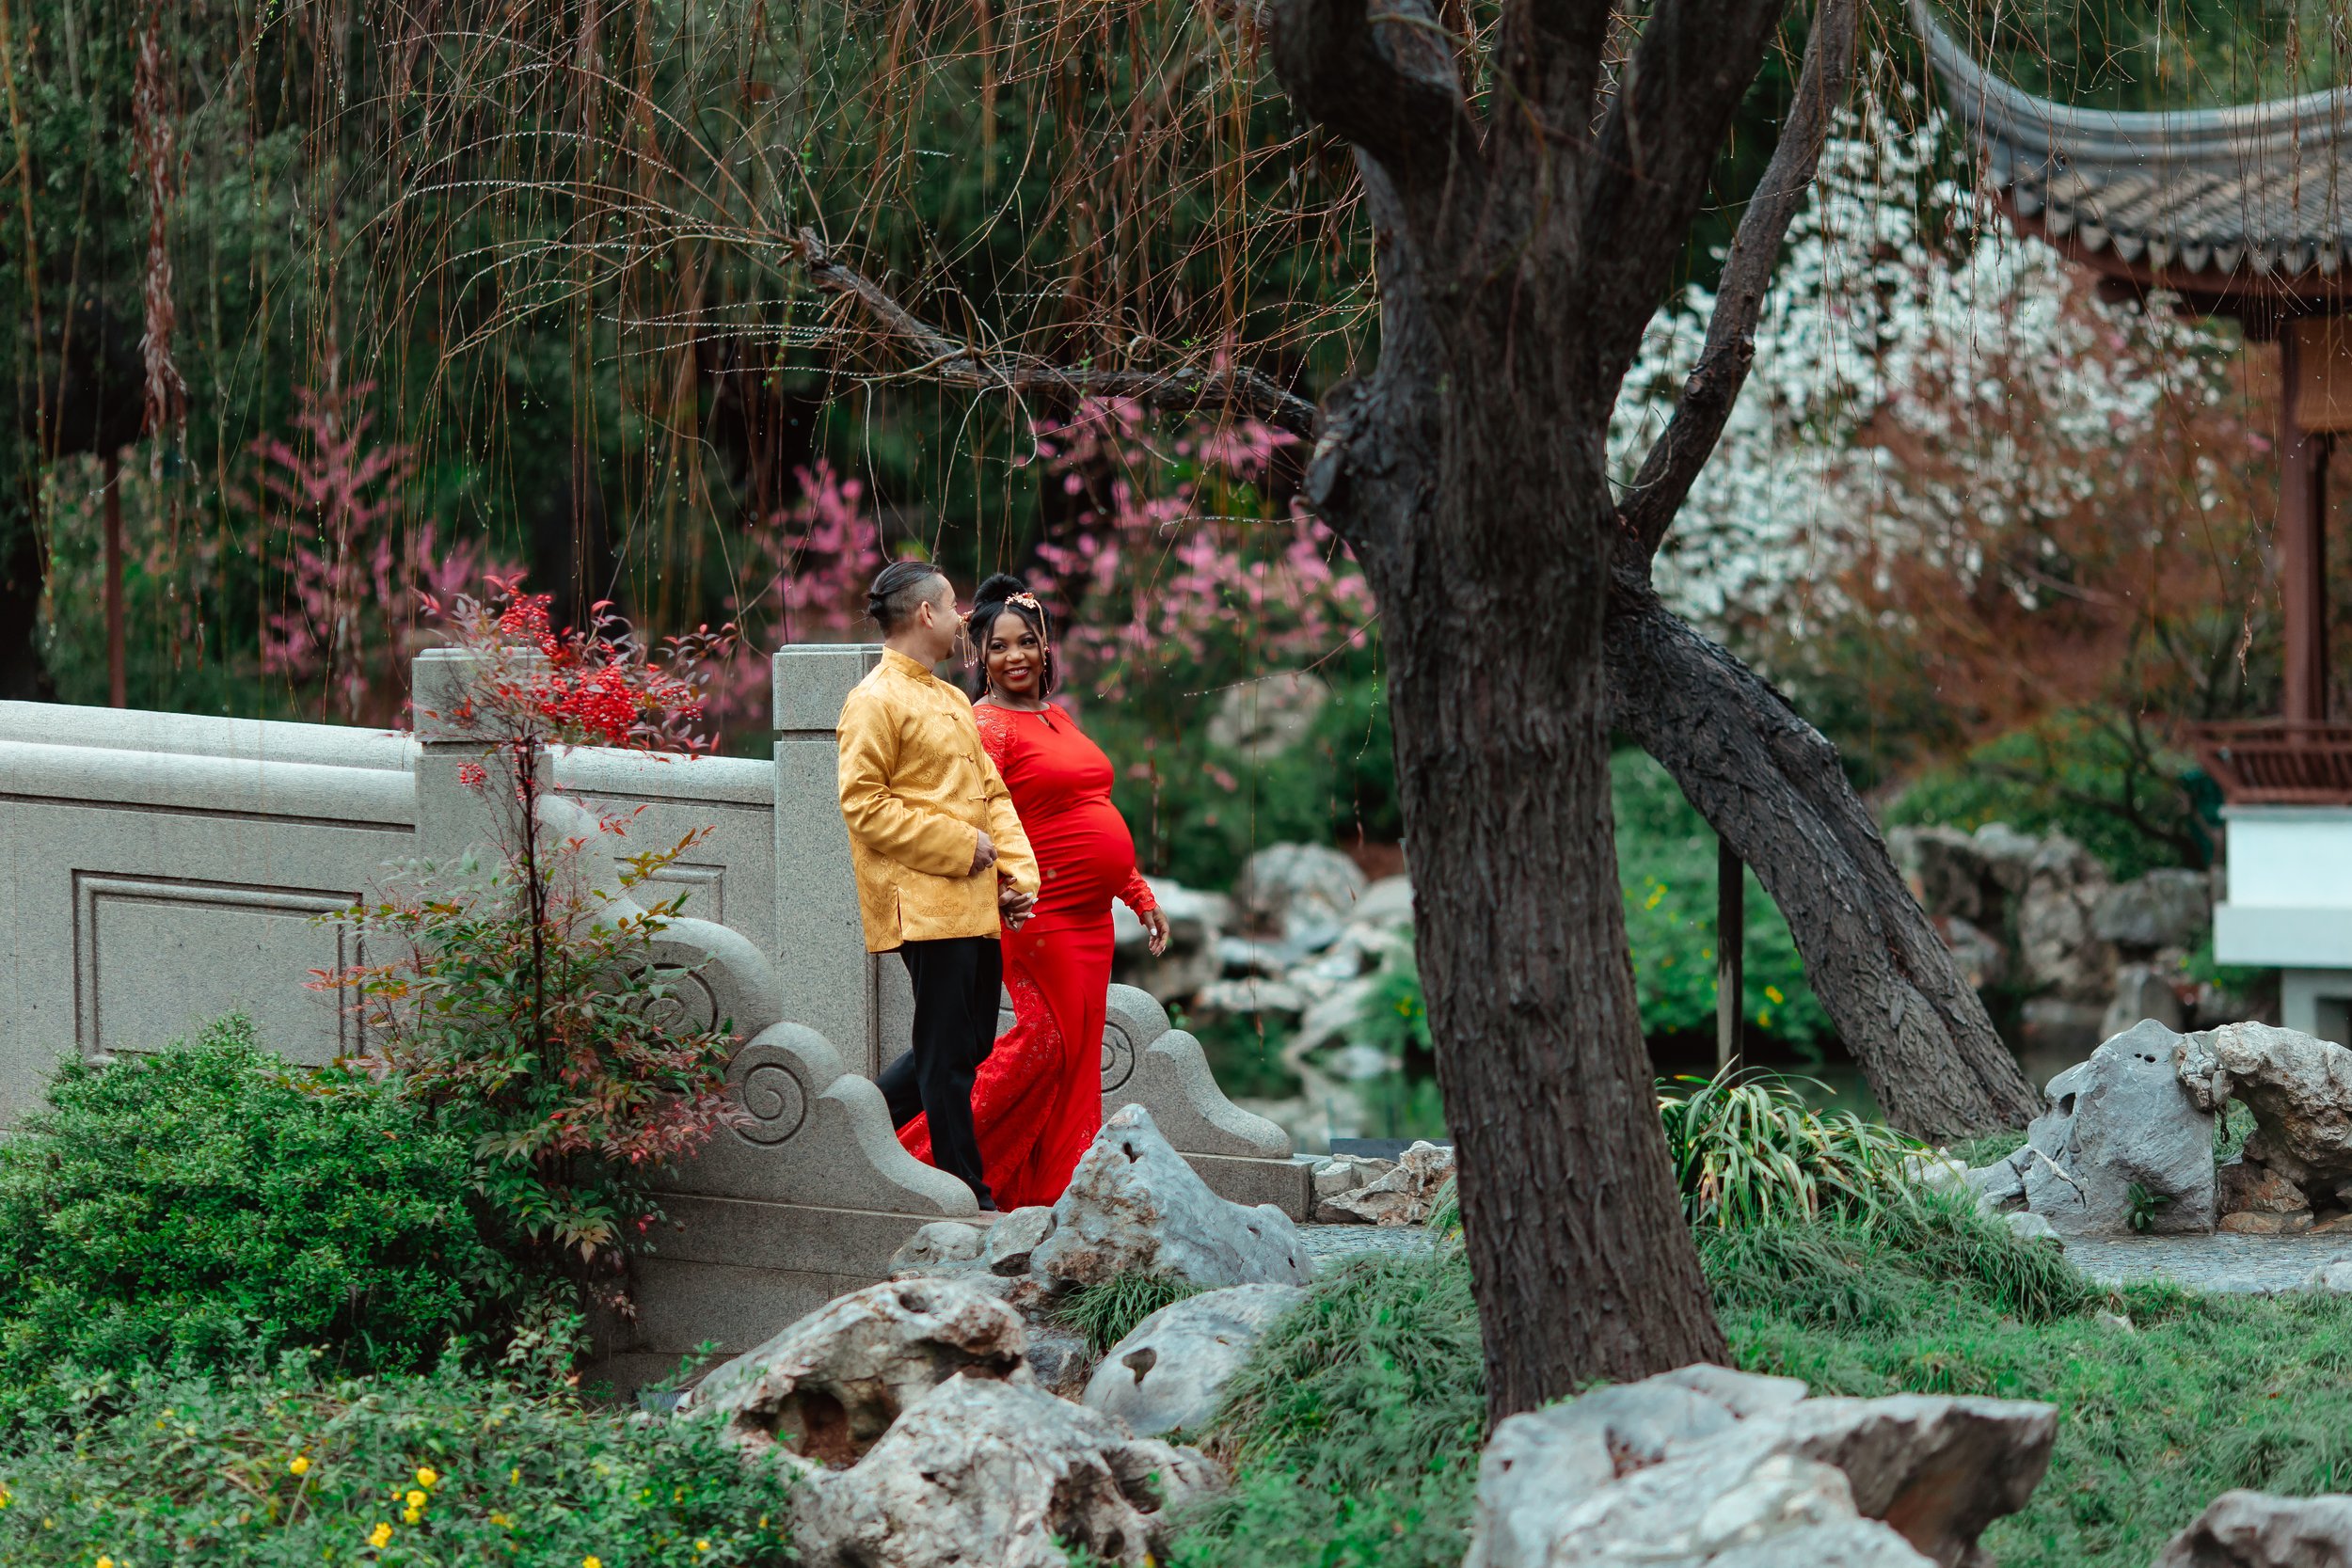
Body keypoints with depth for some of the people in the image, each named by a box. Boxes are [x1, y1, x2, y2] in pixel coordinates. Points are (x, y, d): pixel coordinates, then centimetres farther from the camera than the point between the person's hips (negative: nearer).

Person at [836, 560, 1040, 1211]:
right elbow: (862, 804, -15)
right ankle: (971, 1198, 1)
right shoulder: (875, 701, -8)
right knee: (948, 1052, -4)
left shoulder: (952, 700, 21)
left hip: (973, 903, 9)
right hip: (923, 904, -9)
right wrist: (959, 845, -15)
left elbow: (992, 793, 22)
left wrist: (1018, 871, 6)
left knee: (969, 1043, 12)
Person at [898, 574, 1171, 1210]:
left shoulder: (1058, 718, 18)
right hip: (1040, 918, -8)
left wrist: (1142, 897, 22)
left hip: (1089, 919, 8)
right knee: (1044, 1040, -10)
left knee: (1077, 1052, 7)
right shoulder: (987, 725, -8)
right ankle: (928, 1154, -2)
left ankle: (1055, 1192, 12)